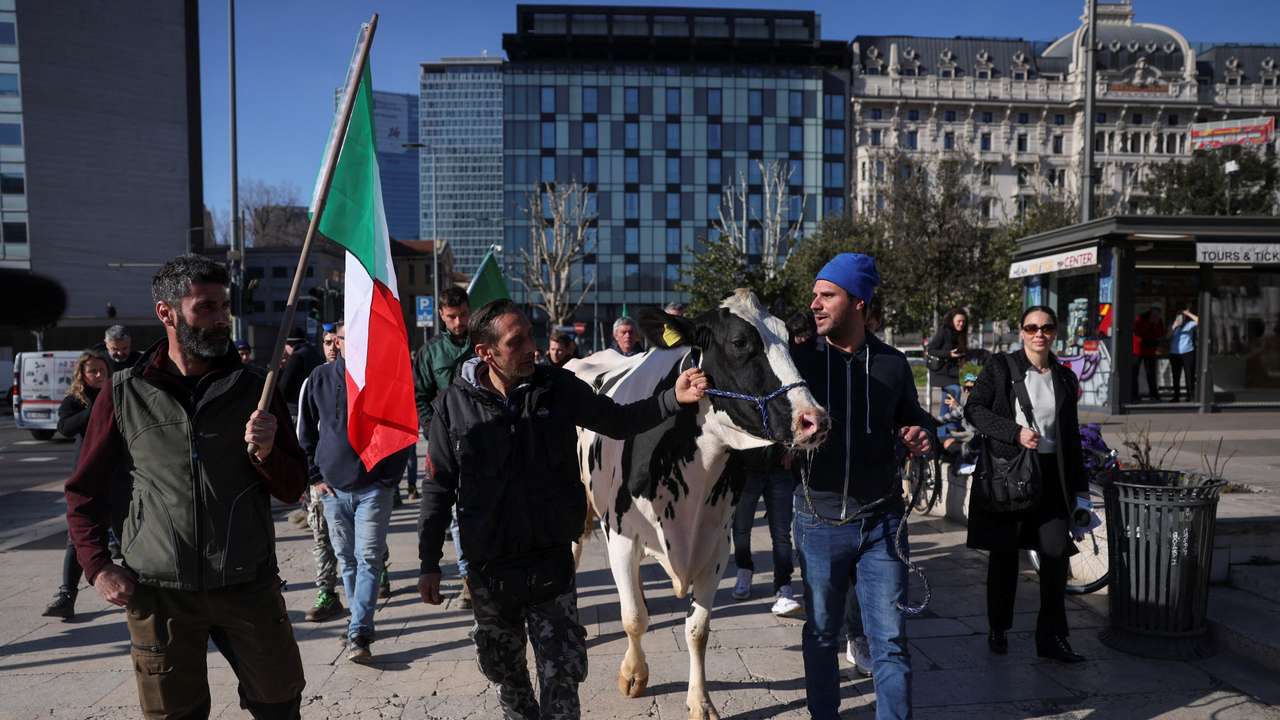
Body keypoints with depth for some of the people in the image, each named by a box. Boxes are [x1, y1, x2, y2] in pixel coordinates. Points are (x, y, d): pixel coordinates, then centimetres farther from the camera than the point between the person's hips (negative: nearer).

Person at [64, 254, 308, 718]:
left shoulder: (253, 388, 2)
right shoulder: (124, 394, 0)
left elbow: (293, 489, 3)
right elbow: (84, 490, 8)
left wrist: (266, 453, -16)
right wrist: (97, 567, -2)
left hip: (249, 585, 1)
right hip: (159, 592, 0)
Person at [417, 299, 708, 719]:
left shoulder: (558, 388, -7)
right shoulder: (454, 405, -9)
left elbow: (618, 421, 3)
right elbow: (438, 487, -3)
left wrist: (674, 398, -12)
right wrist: (429, 565, 0)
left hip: (552, 561, 0)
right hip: (488, 566, 1)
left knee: (562, 672, 2)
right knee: (503, 669, 20)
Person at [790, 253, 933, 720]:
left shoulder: (891, 363, 1)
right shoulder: (801, 362, -3)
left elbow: (913, 418, 15)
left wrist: (922, 435, -7)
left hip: (881, 520, 1)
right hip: (819, 521, 0)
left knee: (890, 639, 6)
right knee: (821, 633, 15)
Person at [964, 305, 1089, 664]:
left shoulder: (1065, 378, 11)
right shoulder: (1000, 367, 0)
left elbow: (1072, 436, 15)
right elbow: (974, 409, -7)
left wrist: (1079, 486, 12)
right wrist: (1015, 433, -17)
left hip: (1051, 475, 3)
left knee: (1057, 553, -2)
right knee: (1004, 554, 7)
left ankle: (1051, 636, 10)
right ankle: (998, 629, 22)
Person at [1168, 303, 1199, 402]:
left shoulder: (1190, 324, 4)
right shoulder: (1173, 325, 12)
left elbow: (1198, 320, -16)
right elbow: (1168, 337, 0)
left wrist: (1188, 313, -12)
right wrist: (1174, 326, -11)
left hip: (1188, 353, -2)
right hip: (1174, 353, 3)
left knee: (1190, 376, -4)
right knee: (1176, 376, 7)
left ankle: (1191, 396, 1)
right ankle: (1176, 397, 14)